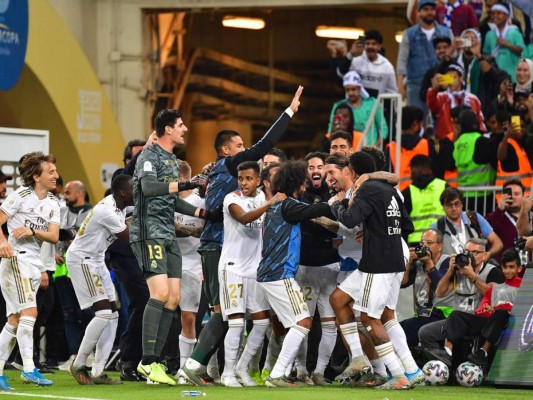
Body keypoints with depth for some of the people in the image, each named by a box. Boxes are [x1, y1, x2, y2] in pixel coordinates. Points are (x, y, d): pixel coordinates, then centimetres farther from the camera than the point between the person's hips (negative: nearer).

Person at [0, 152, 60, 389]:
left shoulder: (52, 204, 13)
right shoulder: (21, 196, -6)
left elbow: (54, 237, 3)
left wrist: (33, 231, -16)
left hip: (35, 264, 7)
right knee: (29, 311, -18)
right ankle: (28, 368, -18)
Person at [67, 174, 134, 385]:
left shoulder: (118, 207, 4)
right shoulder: (107, 211, -25)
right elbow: (130, 239, -18)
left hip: (96, 260, 10)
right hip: (81, 259, -10)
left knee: (112, 315, 3)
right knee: (104, 313, -16)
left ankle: (98, 372, 4)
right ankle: (78, 365, -5)